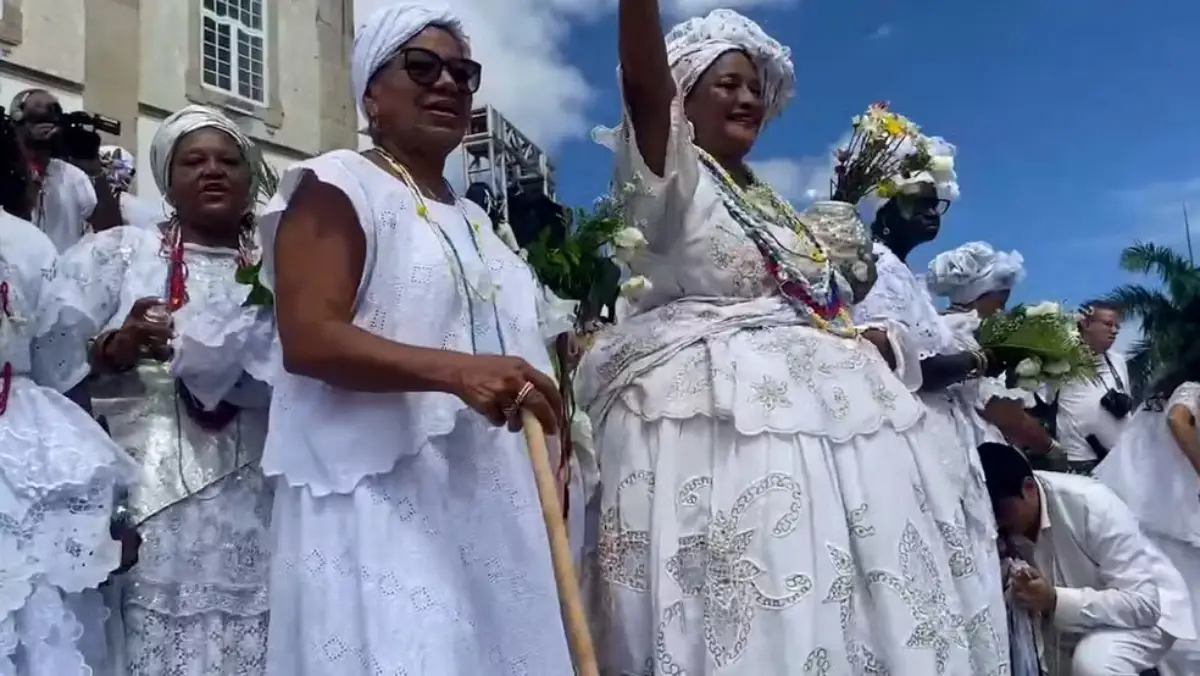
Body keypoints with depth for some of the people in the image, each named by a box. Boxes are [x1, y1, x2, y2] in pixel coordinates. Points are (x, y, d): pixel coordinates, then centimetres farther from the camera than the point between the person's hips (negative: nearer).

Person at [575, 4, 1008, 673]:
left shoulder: (774, 203, 23)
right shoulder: (673, 176, 2)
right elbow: (644, 81, -17)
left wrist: (871, 341, 6)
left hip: (818, 409, 8)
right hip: (723, 420, -8)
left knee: (868, 602, 7)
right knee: (760, 619, -12)